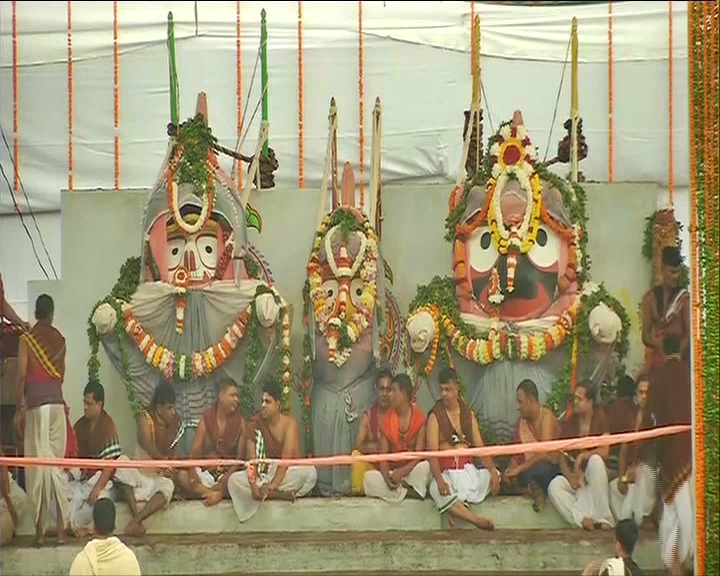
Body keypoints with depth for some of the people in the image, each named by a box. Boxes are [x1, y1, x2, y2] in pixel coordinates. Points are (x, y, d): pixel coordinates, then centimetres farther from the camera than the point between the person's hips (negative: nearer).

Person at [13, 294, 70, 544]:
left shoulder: (26, 339, -4)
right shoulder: (60, 339, 7)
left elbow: (21, 375, -7)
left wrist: (18, 408, 0)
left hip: (35, 404, -3)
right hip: (57, 402, 3)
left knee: (37, 466, 1)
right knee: (57, 464, 6)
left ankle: (40, 529, 2)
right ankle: (61, 528, 2)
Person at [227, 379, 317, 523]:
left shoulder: (289, 423, -9)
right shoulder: (256, 423, -2)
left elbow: (286, 459, -20)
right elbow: (251, 459, -10)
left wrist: (271, 486, -32)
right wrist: (253, 486, -28)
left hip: (287, 474, -2)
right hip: (263, 475, 2)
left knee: (310, 472, -34)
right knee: (234, 480, -27)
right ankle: (282, 494, -30)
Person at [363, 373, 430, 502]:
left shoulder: (419, 418, -7)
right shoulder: (387, 418, 2)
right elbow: (383, 453, -3)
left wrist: (401, 472, -26)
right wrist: (386, 476, -22)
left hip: (411, 471, -3)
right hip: (392, 471, 3)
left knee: (425, 466, -37)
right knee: (369, 477, -26)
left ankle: (399, 490, -15)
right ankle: (410, 492, -22)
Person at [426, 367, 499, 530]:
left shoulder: (468, 414, 13)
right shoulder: (435, 417, 0)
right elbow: (432, 452, -11)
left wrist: (493, 470, -14)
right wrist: (439, 480, -28)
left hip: (468, 469, 5)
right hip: (446, 471, -5)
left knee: (492, 476, -22)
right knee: (437, 490, -36)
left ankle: (459, 508, -26)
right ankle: (476, 519, -43)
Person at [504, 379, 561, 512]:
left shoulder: (546, 417, -13)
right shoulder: (521, 421, 9)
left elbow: (544, 454, -24)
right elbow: (517, 454, 9)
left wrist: (519, 469, -24)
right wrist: (511, 469, -12)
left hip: (552, 468, -7)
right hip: (529, 468, 7)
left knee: (537, 469, -39)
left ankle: (537, 491, -12)